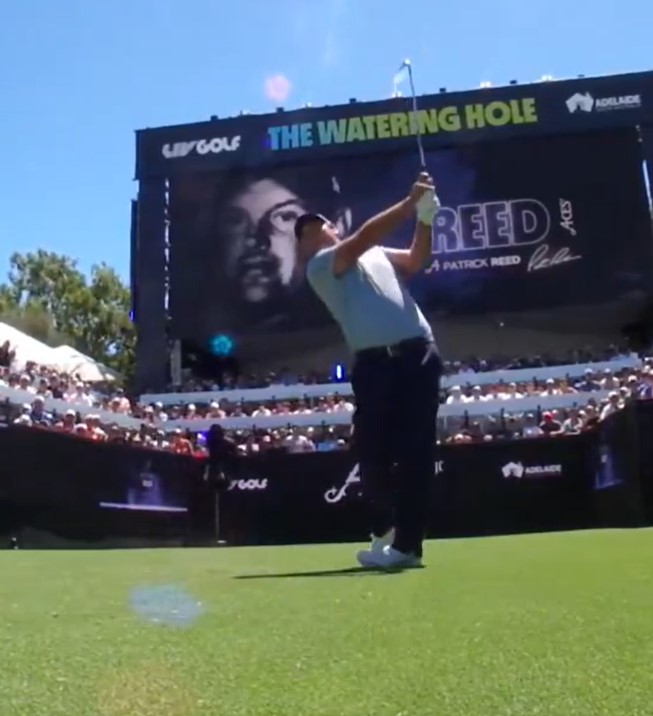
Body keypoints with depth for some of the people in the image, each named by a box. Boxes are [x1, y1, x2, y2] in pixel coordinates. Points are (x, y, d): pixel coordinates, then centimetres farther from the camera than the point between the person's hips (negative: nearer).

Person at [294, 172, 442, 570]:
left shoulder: (377, 255, 25)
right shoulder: (319, 266, 5)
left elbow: (416, 261, 15)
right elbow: (364, 236, -7)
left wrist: (425, 217, -1)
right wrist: (410, 202, -9)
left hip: (419, 354, 4)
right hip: (376, 361, -3)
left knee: (416, 449, -2)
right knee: (373, 450, -3)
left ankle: (406, 542, 3)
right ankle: (385, 528, 24)